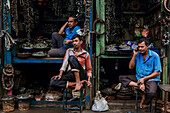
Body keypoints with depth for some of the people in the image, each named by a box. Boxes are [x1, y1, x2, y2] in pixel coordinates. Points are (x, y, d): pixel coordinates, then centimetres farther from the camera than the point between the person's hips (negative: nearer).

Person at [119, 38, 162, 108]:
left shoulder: (154, 56, -8)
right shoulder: (138, 54, 5)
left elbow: (158, 72, -9)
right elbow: (130, 67, 2)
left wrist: (144, 78, -14)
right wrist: (134, 55, -8)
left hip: (150, 79, -5)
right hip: (138, 78, 5)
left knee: (152, 92, -37)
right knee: (121, 78, -11)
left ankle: (144, 102, -4)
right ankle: (139, 85, -26)